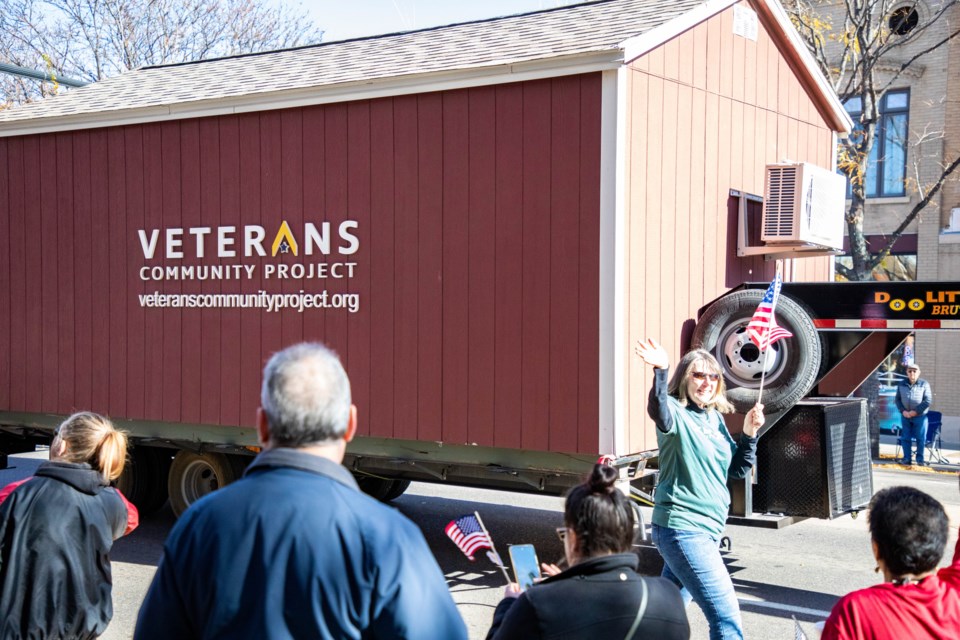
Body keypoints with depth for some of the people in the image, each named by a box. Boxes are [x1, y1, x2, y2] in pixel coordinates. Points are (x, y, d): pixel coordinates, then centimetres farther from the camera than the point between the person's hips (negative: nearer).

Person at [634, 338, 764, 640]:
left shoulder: (716, 417, 12)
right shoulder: (676, 413, -11)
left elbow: (737, 469, 15)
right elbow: (658, 412, -37)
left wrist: (749, 434, -1)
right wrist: (660, 371, -53)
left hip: (708, 528, 8)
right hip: (683, 528, -8)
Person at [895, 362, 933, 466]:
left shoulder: (924, 384, -3)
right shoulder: (902, 384, 6)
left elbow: (928, 400, -7)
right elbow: (897, 399, 8)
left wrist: (916, 411, -13)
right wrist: (903, 411, -8)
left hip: (920, 416, -3)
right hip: (905, 416, 3)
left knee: (921, 438, 0)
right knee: (905, 438, 6)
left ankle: (920, 459, 10)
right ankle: (907, 458, 14)